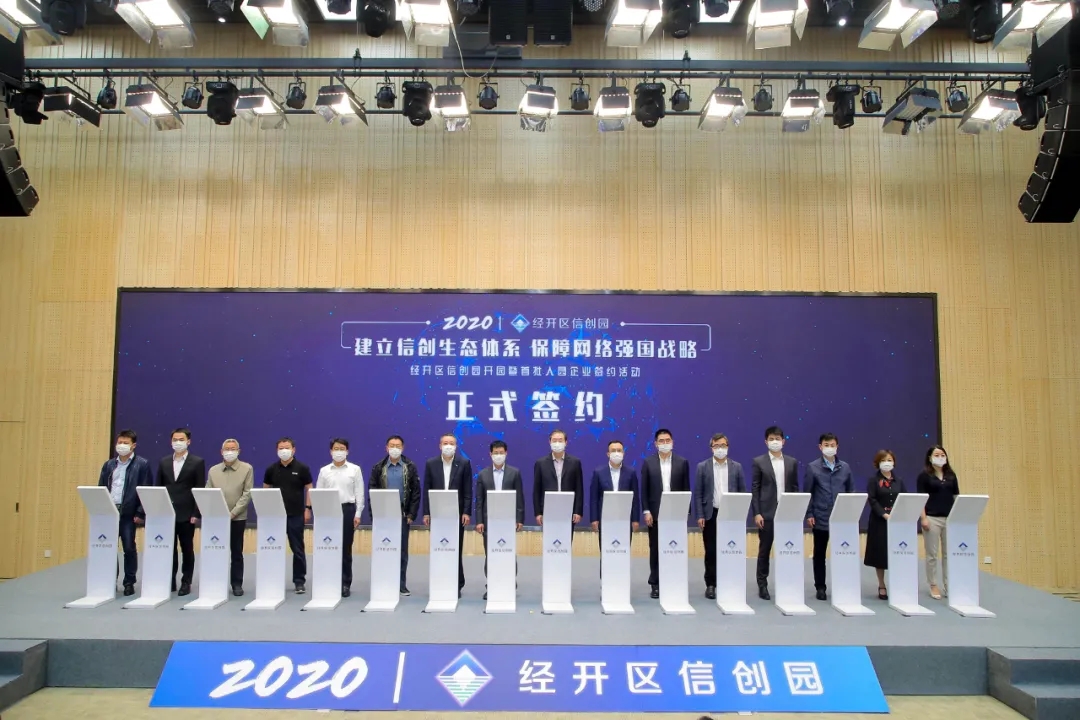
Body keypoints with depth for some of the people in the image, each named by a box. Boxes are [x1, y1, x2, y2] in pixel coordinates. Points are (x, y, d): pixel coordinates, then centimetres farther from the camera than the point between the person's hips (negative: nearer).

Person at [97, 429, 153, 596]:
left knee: (129, 548, 1)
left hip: (128, 513, -4)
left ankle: (129, 583, 11)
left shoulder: (142, 464, -3)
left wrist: (141, 513, -12)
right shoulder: (109, 464, 12)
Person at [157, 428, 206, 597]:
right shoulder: (164, 462, 10)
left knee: (187, 549, 4)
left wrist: (196, 514, -11)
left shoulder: (197, 462, -2)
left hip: (186, 514, -3)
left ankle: (186, 583, 12)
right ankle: (170, 581, 17)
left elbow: (200, 490, -5)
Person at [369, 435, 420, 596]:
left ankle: (401, 583, 13)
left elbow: (416, 492, 0)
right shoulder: (378, 467, 3)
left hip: (403, 514, 0)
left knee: (402, 550, 5)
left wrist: (412, 514, -7)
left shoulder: (410, 467, 2)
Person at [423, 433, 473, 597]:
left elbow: (468, 491, -1)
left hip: (457, 513, -1)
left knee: (456, 549, 2)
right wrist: (426, 513, -1)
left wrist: (466, 512, -7)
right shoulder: (431, 464, 4)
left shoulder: (464, 463, 1)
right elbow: (426, 490, 4)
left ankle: (456, 585, 10)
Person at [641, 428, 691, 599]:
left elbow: (686, 489, 4)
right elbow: (644, 490, 1)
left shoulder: (682, 462, 4)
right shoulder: (648, 462, 2)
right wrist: (646, 512, -6)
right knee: (655, 550, 4)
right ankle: (655, 584, 12)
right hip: (655, 513, 0)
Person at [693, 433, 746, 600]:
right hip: (711, 515, -1)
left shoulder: (736, 467, 6)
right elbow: (697, 494, 0)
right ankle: (710, 585, 13)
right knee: (711, 552, 4)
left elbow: (743, 492, 7)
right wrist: (699, 516, -7)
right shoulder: (702, 467, 2)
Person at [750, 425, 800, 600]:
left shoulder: (792, 462, 8)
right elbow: (754, 489, -2)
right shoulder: (759, 462, 0)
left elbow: (795, 488, 9)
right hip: (766, 512, -2)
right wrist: (756, 513, -9)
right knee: (764, 550, 3)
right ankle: (762, 585, 11)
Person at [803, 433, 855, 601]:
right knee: (820, 553, 7)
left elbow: (851, 491, 10)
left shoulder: (845, 467, 6)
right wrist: (809, 514, -6)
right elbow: (807, 492, -1)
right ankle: (820, 587, 16)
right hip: (820, 518, -2)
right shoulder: (812, 467, -1)